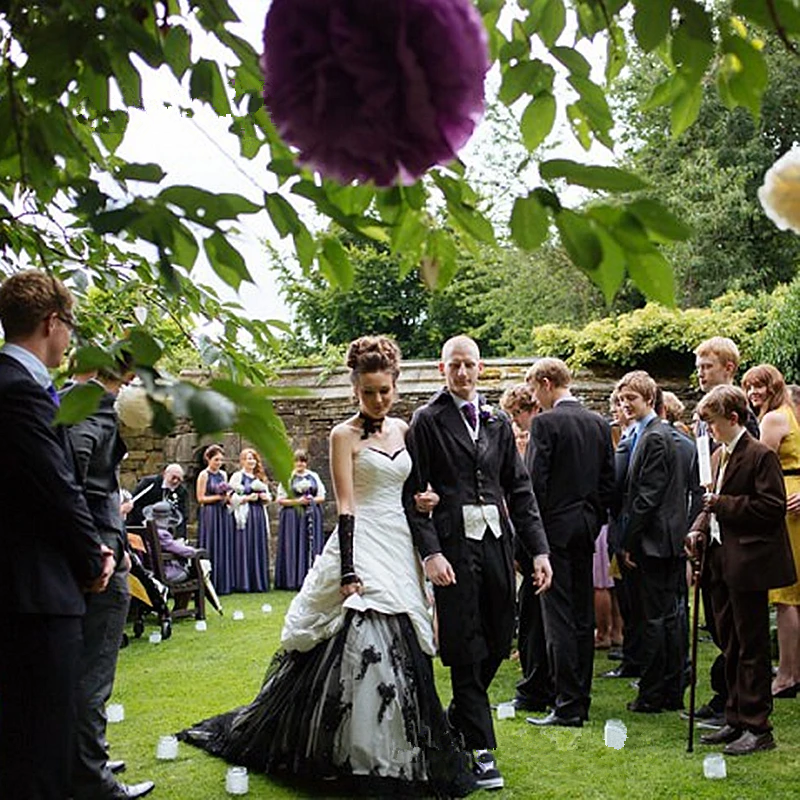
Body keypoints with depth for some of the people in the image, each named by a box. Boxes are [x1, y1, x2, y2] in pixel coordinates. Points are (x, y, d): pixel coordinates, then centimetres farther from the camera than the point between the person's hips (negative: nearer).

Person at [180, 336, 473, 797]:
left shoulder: (402, 429, 12)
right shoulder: (345, 435, -5)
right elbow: (346, 506, -11)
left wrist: (422, 500, -1)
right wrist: (348, 573, -18)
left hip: (400, 549, 6)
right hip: (362, 549, -6)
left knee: (401, 652, 6)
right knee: (363, 649, -12)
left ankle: (396, 753, 19)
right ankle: (361, 757, 3)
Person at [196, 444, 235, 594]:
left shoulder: (223, 474, 13)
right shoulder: (204, 475, -4)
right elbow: (200, 498, -9)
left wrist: (227, 497, -1)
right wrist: (218, 497, -14)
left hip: (223, 514, 6)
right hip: (209, 515, -6)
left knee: (224, 548, 6)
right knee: (211, 549, -4)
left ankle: (223, 585, 10)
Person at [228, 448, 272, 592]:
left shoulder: (260, 478, 18)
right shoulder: (237, 476, 0)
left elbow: (268, 496, 23)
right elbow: (232, 498, -8)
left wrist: (265, 497, 2)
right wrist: (247, 498, -17)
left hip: (259, 515, 6)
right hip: (245, 515, -6)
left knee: (259, 548, 5)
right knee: (245, 548, -6)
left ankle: (259, 582, 10)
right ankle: (243, 583, -3)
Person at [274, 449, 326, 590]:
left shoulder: (314, 476, 12)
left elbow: (322, 497, 12)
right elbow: (280, 500, 0)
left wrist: (311, 500, -7)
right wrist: (297, 501, -12)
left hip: (312, 516, 3)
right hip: (292, 516, -3)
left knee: (311, 546, -1)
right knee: (293, 547, -6)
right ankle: (292, 580, -5)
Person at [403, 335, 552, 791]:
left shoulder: (498, 422, 13)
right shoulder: (428, 420, -1)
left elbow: (519, 489, 13)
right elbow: (414, 493, -6)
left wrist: (539, 549, 6)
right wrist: (430, 552, -15)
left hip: (497, 542, 5)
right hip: (454, 545, -5)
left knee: (498, 643, 11)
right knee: (466, 649, 0)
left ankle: (456, 720, 34)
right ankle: (481, 749, 10)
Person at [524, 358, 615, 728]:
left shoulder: (545, 423, -12)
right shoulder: (599, 423, 9)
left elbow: (535, 481, -15)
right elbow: (609, 480, 11)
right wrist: (595, 519, 17)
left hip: (556, 526, -7)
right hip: (587, 527, 7)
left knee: (559, 617, -4)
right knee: (583, 616, 12)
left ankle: (568, 706, -3)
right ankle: (581, 699, 19)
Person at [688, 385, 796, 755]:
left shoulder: (761, 455, -12)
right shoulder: (719, 456, 13)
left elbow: (772, 507, -18)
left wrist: (721, 504, -18)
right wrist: (699, 529, 2)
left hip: (748, 564, -8)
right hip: (720, 561, 8)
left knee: (752, 647, -1)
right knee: (730, 647, 15)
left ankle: (757, 727, 7)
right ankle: (736, 720, 24)